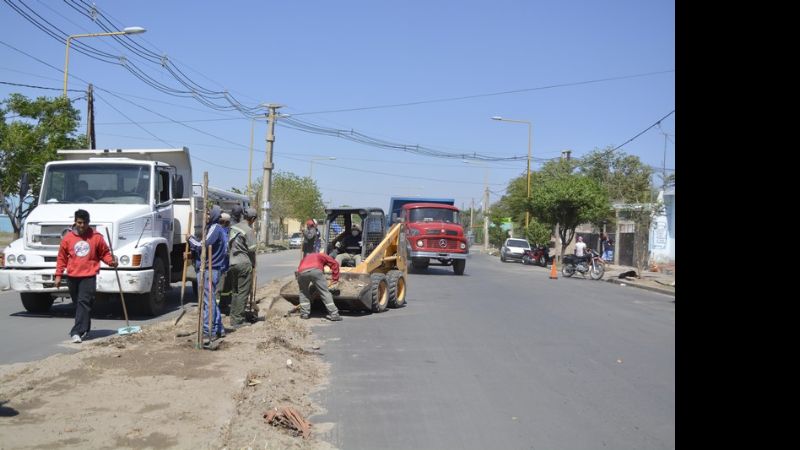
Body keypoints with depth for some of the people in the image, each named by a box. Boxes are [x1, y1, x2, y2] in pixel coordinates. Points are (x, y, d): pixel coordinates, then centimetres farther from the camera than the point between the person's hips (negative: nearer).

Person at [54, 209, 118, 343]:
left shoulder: (96, 237, 0)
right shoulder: (68, 237, 4)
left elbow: (105, 253, 9)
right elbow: (62, 257, 10)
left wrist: (111, 261, -10)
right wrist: (58, 275, 8)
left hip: (89, 276, -3)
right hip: (72, 276, 3)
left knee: (84, 302, -13)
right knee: (78, 304, 14)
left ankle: (77, 332, -16)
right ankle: (84, 329, 28)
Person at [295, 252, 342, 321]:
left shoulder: (305, 258, 44)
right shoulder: (322, 256, 35)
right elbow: (334, 264, 22)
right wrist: (334, 280, 22)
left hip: (302, 272, 3)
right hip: (316, 270, -3)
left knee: (303, 292, 27)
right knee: (325, 292, 4)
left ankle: (304, 313, 23)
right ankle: (334, 314, 2)